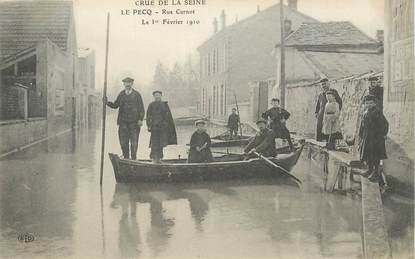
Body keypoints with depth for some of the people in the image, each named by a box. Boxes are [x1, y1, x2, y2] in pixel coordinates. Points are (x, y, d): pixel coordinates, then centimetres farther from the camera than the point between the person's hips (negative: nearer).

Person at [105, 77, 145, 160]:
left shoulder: (137, 95, 3)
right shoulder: (121, 94, 12)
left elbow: (141, 108, 1)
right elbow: (115, 105, 13)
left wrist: (140, 119, -9)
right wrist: (107, 102, -4)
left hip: (134, 122, -3)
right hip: (123, 122, 3)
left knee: (134, 142, -3)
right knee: (123, 142, 3)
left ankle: (133, 158, 4)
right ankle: (126, 158, 14)